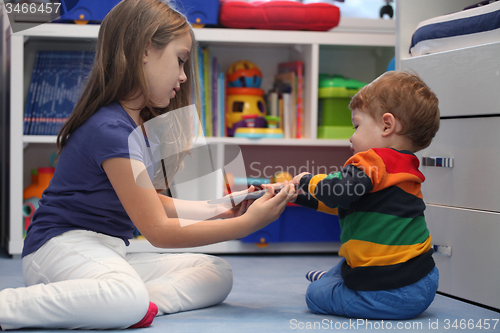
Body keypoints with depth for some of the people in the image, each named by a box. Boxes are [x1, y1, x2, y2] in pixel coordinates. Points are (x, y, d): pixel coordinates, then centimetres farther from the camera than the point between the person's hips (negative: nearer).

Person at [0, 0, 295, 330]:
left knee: (217, 274, 1)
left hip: (106, 253, 10)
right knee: (128, 298, -42)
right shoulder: (111, 129, -19)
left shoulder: (137, 123, 13)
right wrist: (246, 223, -15)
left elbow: (152, 203, 21)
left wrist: (219, 209, 15)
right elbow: (158, 229, -18)